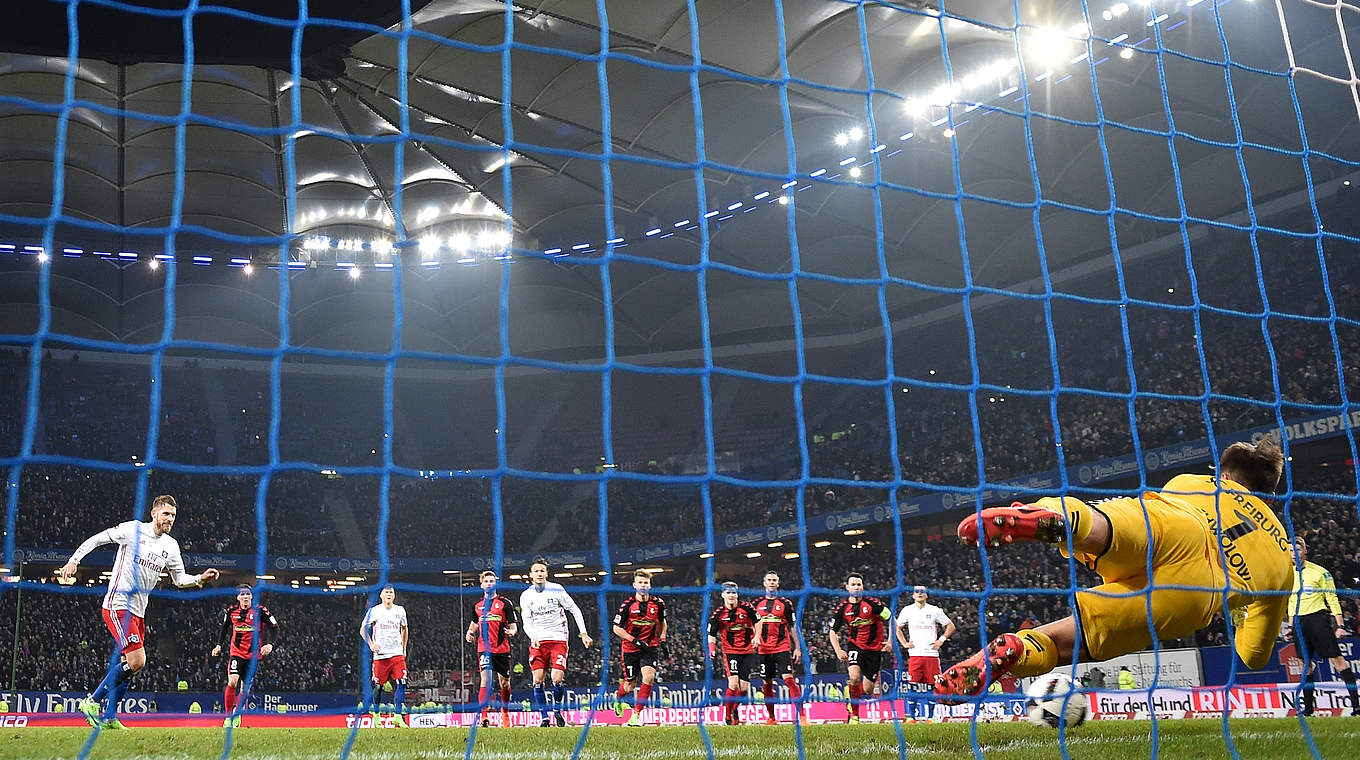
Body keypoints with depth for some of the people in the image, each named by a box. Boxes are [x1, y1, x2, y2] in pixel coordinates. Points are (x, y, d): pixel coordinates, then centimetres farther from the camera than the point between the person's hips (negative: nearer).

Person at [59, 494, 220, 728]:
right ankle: (92, 701, -3)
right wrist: (74, 560, -9)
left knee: (128, 665, 8)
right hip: (117, 605, -7)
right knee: (137, 661, -16)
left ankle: (109, 716, 19)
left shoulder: (171, 546, 9)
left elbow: (179, 579, 15)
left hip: (138, 611, 7)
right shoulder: (133, 529, -7)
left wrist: (200, 578, -2)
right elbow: (96, 539, 0)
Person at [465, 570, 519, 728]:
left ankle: (505, 713, 32)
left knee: (504, 683, 10)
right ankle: (483, 716, -23)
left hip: (502, 649, -1)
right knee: (486, 679, -17)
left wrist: (511, 631, -22)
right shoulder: (478, 604, 11)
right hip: (484, 648, 1)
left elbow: (514, 624, 0)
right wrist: (470, 633, 8)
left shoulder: (505, 602, 1)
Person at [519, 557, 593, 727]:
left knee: (557, 679, -12)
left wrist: (583, 634, 0)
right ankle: (545, 716, 4)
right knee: (537, 679, -8)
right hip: (538, 641, 2)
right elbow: (527, 622, 4)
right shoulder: (526, 596, 5)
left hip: (558, 639, -2)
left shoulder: (556, 589, -1)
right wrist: (532, 636, -16)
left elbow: (575, 610, 4)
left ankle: (557, 710, 13)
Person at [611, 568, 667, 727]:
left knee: (649, 677, -21)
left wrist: (662, 639, 8)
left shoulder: (658, 604, -2)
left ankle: (635, 715, -11)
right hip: (630, 648, -1)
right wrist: (634, 639, -16)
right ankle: (618, 697, 44)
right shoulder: (627, 605, -10)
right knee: (630, 685, 6)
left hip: (650, 647, 1)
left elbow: (662, 622, 19)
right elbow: (616, 628, -6)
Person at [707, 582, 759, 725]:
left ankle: (735, 708, 31)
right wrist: (712, 648, -13)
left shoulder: (747, 608, -5)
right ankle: (728, 716, -3)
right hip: (730, 652, -2)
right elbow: (711, 634, 2)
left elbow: (757, 621, 13)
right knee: (733, 684, -18)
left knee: (744, 688, 2)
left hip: (748, 652, 2)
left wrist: (756, 637, 4)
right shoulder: (718, 613, -6)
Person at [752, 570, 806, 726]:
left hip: (783, 648, -2)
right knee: (767, 683, 6)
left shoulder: (785, 603, 6)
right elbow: (752, 626, 15)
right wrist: (754, 640, 0)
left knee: (789, 679, -14)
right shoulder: (757, 603, 10)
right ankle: (771, 717, 17)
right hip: (763, 649, 2)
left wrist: (797, 648, 3)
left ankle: (801, 715, -16)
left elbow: (792, 627, 8)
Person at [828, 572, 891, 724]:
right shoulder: (842, 608, -3)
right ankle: (853, 716, -12)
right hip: (855, 646, 0)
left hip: (874, 648, 0)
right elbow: (833, 632, 6)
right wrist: (838, 650, -8)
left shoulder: (871, 603, -10)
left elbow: (891, 618, -2)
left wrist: (890, 641, -9)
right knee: (854, 678, -25)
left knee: (867, 689, 0)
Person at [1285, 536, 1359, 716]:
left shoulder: (1320, 572, -4)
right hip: (1299, 623, 5)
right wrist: (1291, 625, 18)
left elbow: (1333, 599, -4)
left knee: (1337, 659, -9)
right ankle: (1308, 706, 11)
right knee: (1306, 664, 6)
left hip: (1318, 618, -5)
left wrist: (1340, 625, -9)